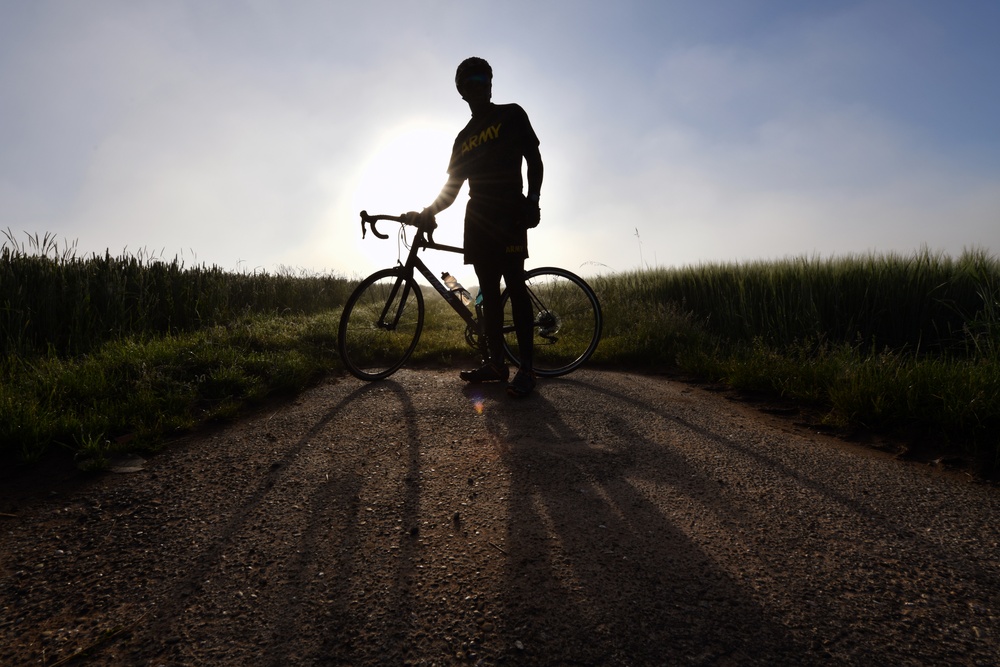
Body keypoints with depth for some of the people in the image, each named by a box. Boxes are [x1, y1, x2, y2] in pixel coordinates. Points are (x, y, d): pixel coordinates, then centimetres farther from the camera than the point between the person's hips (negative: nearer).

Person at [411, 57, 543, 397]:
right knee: (488, 291, 2)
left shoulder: (511, 115, 9)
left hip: (509, 212, -5)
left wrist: (533, 198, -16)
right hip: (477, 216, 6)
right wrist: (427, 213, 2)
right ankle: (495, 362, 6)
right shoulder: (464, 137, 21)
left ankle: (526, 368, -15)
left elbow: (533, 158, 1)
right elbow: (451, 186, 19)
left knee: (515, 286, -14)